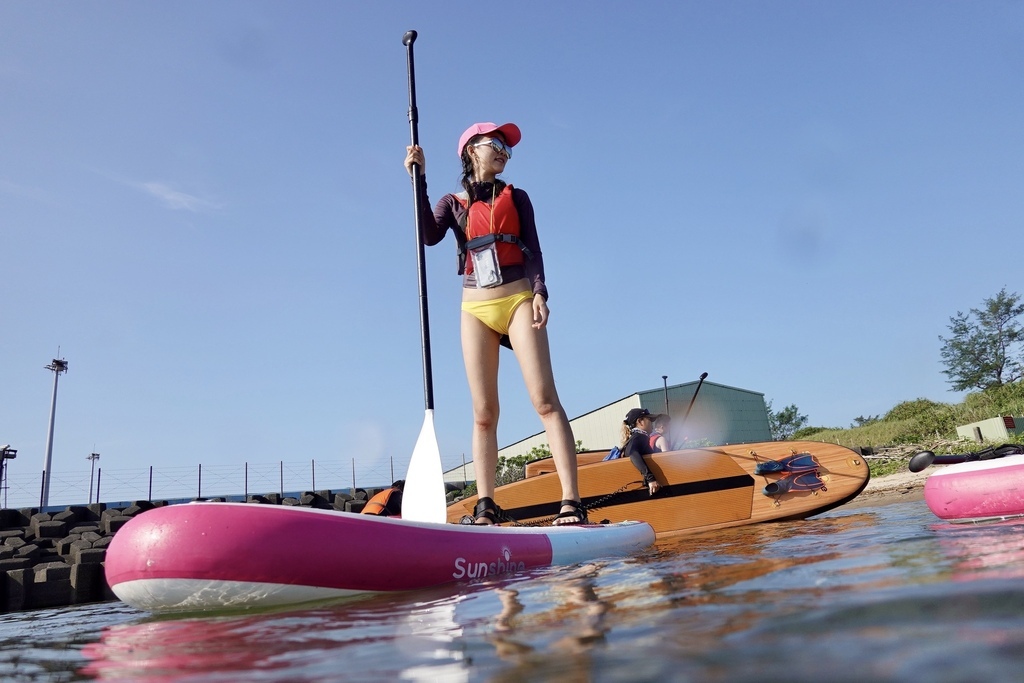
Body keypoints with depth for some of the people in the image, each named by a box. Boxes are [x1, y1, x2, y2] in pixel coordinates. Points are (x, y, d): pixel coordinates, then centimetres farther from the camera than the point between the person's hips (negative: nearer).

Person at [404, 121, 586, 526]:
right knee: (483, 412, -2)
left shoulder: (515, 197, 14)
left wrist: (539, 293, -9)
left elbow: (532, 249, 6)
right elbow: (429, 236, -6)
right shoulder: (453, 204, 13)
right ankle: (486, 508, 2)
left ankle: (571, 503, -16)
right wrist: (419, 179, -6)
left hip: (518, 299, -1)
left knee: (545, 400, -12)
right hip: (476, 310, 1)